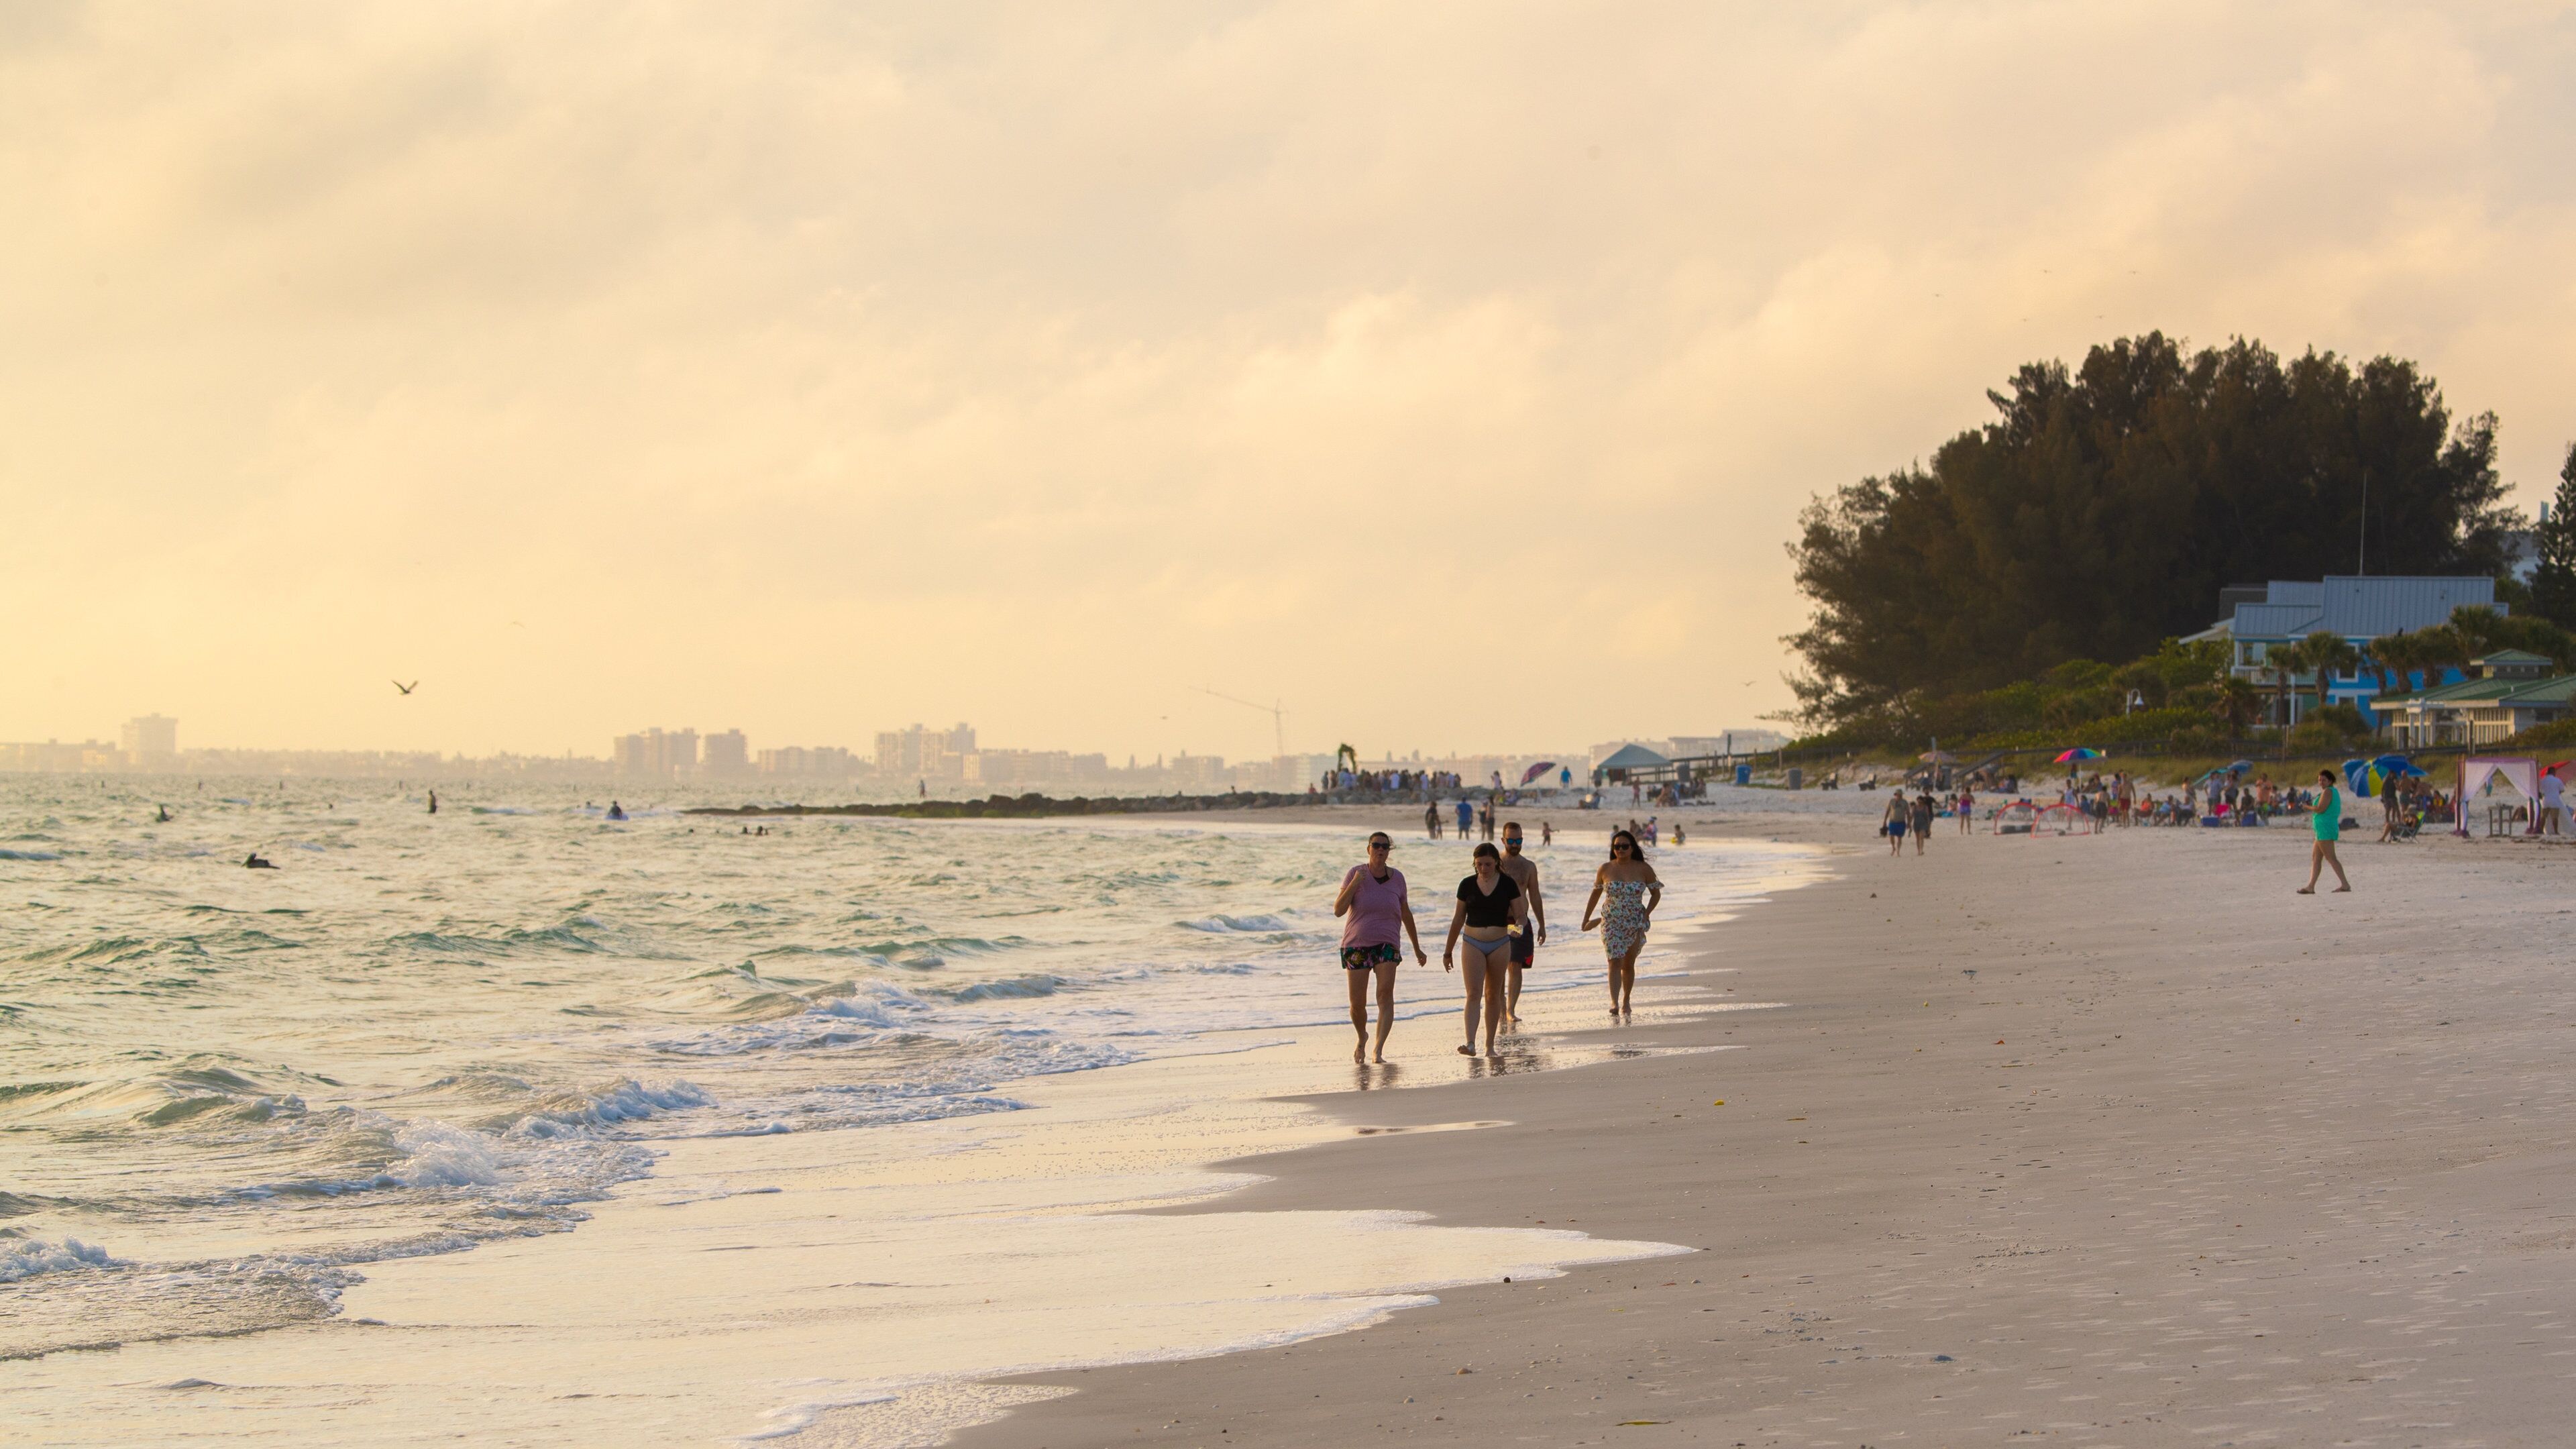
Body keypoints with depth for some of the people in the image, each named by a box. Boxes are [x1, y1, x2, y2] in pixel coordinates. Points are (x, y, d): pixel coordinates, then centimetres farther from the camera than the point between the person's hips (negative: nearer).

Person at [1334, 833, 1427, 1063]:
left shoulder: (1397, 878, 4)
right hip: (1357, 945, -1)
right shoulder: (1356, 873, -4)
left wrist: (1417, 949, 22)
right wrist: (1355, 883, -22)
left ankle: (1378, 1051, -26)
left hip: (1386, 944, 1)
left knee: (1385, 994, -21)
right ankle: (1362, 1038, 34)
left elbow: (1406, 914, 16)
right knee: (1358, 1004, 0)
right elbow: (1338, 910, -11)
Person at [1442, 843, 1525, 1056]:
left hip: (1500, 944, 0)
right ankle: (1470, 1044, -22)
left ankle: (1490, 1045, 16)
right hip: (1473, 944, 0)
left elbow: (1521, 915, 2)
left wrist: (1519, 924, -22)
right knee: (1474, 994, -12)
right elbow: (1458, 919, 10)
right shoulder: (1467, 885, 2)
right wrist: (1448, 951, 13)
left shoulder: (1508, 884, -1)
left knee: (1493, 996, 8)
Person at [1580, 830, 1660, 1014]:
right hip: (1611, 922, -1)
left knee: (1628, 965, 11)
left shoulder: (1643, 869, -1)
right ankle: (1614, 1002, -26)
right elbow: (1595, 895, 12)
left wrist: (1646, 914, -3)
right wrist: (1586, 920, 15)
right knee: (1615, 961, -16)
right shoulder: (1605, 870, 0)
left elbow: (1656, 894, 9)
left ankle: (1626, 1001, 29)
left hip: (1635, 924, 1)